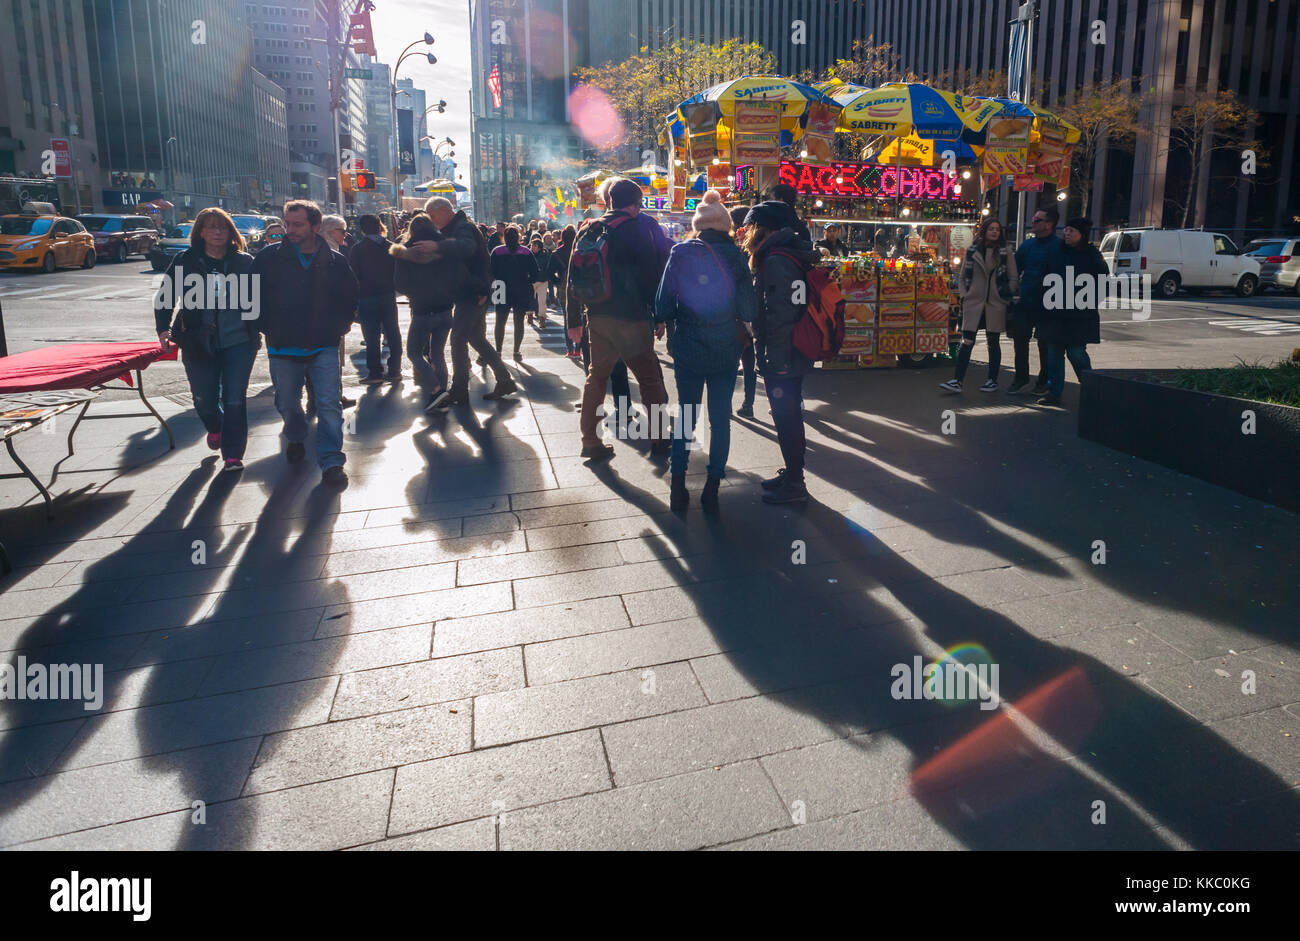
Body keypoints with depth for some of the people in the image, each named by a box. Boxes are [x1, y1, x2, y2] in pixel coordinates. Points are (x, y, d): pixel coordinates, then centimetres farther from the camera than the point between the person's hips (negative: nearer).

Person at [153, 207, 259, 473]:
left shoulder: (244, 262, 2)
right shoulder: (185, 261, 2)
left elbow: (258, 298, 7)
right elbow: (165, 296, 6)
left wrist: (258, 329, -3)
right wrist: (164, 328, -6)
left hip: (238, 342, -1)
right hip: (198, 344, 1)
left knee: (235, 399, -4)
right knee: (204, 399, 9)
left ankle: (233, 454, 5)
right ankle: (214, 429, 43)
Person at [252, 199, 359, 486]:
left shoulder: (336, 262, -1)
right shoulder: (271, 257, -2)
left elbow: (350, 297, 15)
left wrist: (340, 326, 7)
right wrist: (268, 328, 4)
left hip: (324, 347, -1)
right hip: (283, 347, 1)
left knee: (329, 405, -9)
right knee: (287, 405, 15)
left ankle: (331, 462, -3)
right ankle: (296, 439, 44)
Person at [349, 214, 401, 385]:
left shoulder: (357, 249, -4)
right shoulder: (390, 247, 4)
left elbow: (354, 275, -4)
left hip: (367, 298, -3)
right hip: (388, 296, 3)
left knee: (372, 337, 1)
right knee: (393, 334, 9)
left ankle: (375, 373, 2)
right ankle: (394, 371, 12)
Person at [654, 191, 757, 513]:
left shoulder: (680, 254, -5)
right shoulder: (734, 256, -5)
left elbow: (663, 308, -6)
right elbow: (748, 312, -5)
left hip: (687, 350, 1)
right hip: (725, 351, -1)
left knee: (685, 416, 13)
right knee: (720, 419, 10)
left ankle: (678, 490, 15)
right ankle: (712, 492, 14)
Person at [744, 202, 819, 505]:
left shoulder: (776, 261, -18)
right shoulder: (787, 255, 14)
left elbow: (780, 315, -24)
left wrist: (776, 363, -23)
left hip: (782, 361, -10)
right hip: (794, 355, 10)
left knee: (786, 418, -1)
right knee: (789, 416, 18)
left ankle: (794, 485, 9)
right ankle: (792, 475, 31)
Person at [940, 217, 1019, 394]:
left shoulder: (1006, 251, 4)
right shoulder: (972, 250, 7)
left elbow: (1013, 278, 6)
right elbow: (962, 276, 14)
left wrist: (1007, 298, -1)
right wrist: (964, 296, 4)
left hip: (995, 305, -1)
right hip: (974, 303, 1)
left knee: (993, 343, 7)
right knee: (967, 342, -5)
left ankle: (992, 380, 16)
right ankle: (957, 381, -5)